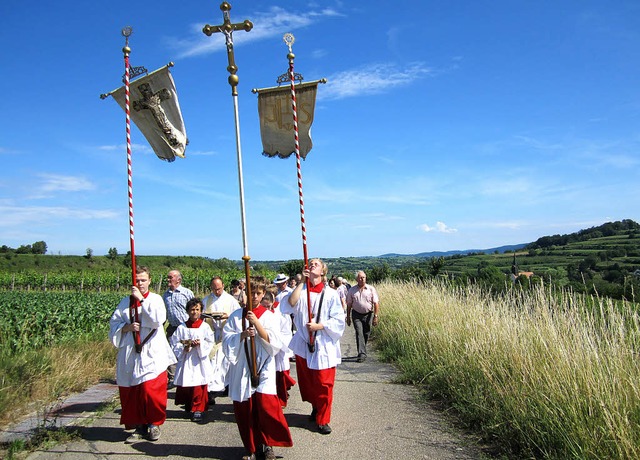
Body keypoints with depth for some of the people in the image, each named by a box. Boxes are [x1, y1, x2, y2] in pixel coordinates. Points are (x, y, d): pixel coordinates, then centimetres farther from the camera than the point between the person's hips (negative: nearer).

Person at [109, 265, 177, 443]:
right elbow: (114, 323, 9)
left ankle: (154, 423, 12)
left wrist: (141, 299, -13)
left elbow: (158, 320, -14)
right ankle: (140, 427, 20)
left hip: (151, 354, -3)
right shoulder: (125, 301, 10)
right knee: (131, 393, 4)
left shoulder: (155, 299, 2)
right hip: (130, 354, 3)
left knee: (150, 391, -10)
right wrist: (127, 327, -10)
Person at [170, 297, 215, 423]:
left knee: (199, 386, -3)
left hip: (200, 360, -2)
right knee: (184, 385, 7)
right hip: (185, 360, 2)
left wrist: (200, 343, -17)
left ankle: (198, 409, 7)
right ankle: (188, 407, 26)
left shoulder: (205, 326, 1)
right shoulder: (182, 327, 4)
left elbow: (211, 342, -1)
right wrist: (183, 348, -14)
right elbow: (174, 342, 3)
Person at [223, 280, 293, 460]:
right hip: (241, 367, 1)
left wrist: (257, 323, -16)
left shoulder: (269, 316, 3)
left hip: (264, 367, -1)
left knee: (266, 404, -12)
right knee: (244, 408, 4)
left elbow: (274, 343, -7)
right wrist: (242, 334, -18)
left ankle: (267, 445, 10)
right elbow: (226, 340, -1)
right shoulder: (236, 316, 5)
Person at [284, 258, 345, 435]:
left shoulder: (331, 294, -5)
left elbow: (338, 321, -6)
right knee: (306, 381, 16)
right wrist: (302, 281, -17)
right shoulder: (301, 290, 2)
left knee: (324, 384, 1)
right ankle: (316, 407, 41)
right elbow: (291, 303, -20)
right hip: (303, 343, 3)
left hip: (324, 345, -3)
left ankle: (322, 420, 19)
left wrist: (319, 326, -17)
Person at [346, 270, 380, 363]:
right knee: (359, 333, -11)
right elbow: (349, 305, 8)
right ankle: (362, 354, -11)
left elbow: (376, 303, -2)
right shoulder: (352, 290, 3)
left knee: (366, 334, 7)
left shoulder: (371, 289, -1)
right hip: (356, 315, 0)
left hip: (368, 314, 0)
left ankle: (362, 351, 26)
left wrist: (376, 316, -9)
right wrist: (348, 317, 7)